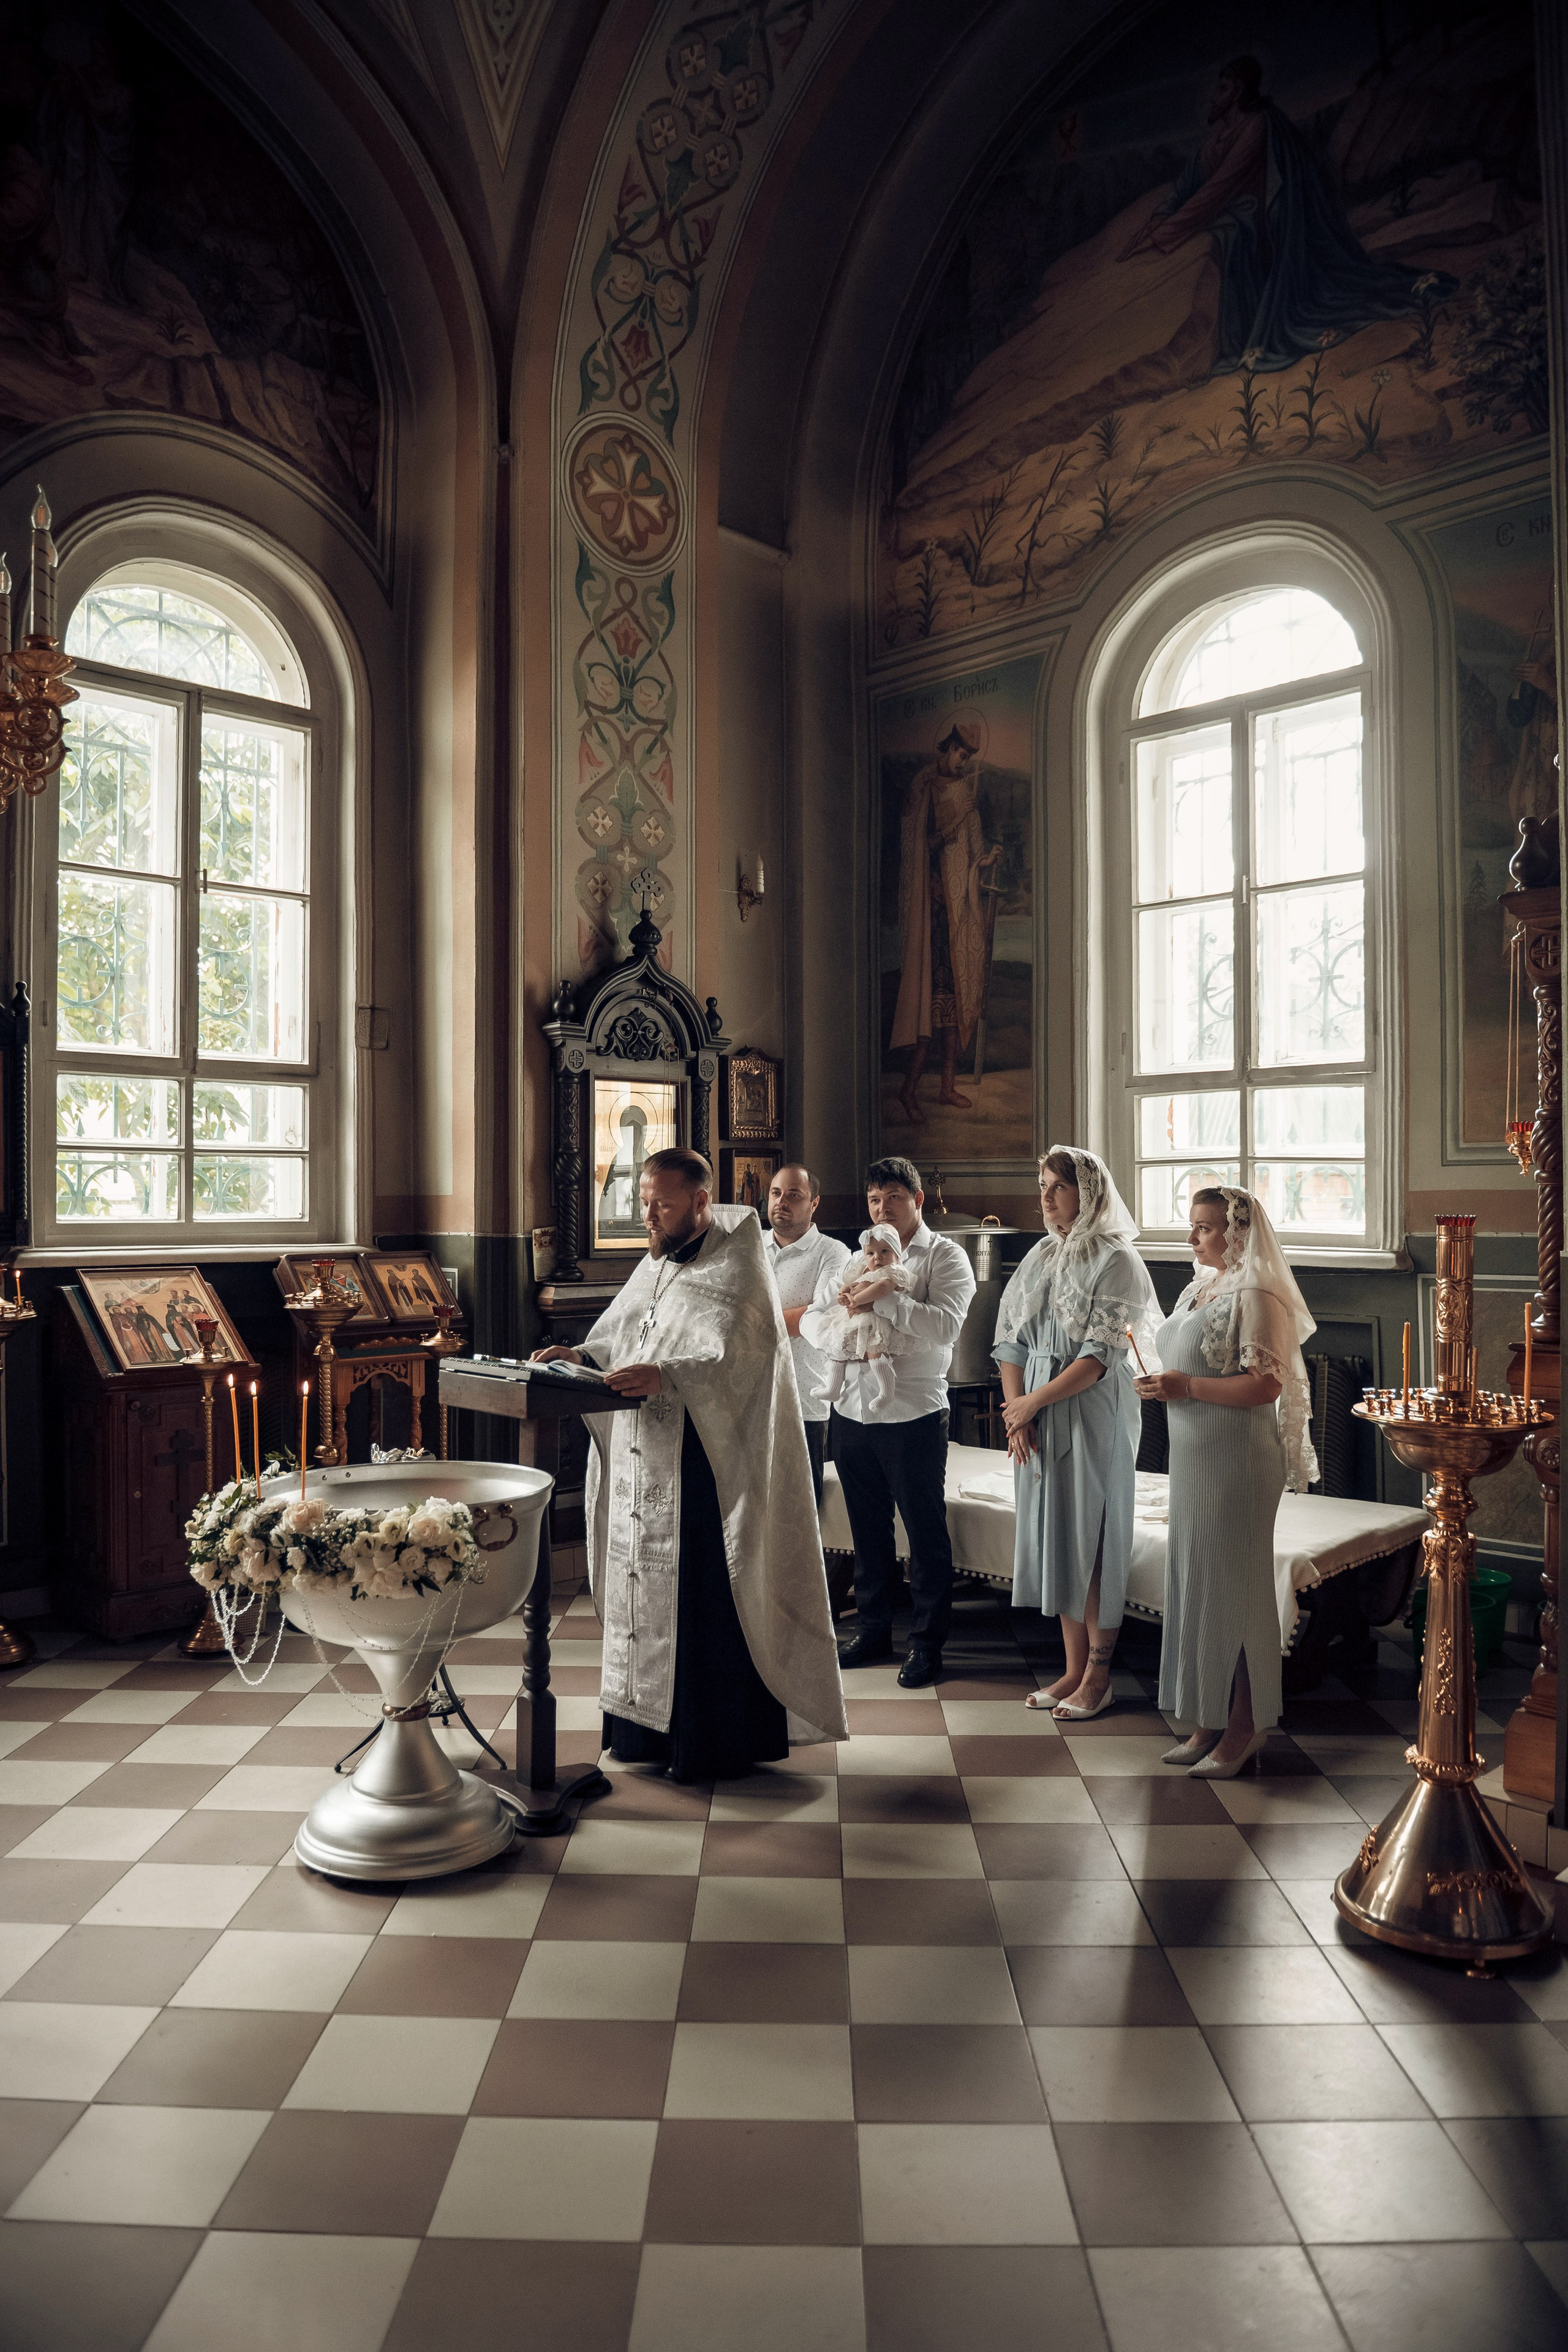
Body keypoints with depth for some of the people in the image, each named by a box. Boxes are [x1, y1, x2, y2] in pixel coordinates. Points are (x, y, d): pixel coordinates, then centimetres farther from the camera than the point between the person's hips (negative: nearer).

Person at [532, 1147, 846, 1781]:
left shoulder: (735, 1267, -11)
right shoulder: (657, 1265, 14)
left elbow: (734, 1356, -25)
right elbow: (620, 1336, 18)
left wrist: (666, 1377, -40)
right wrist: (583, 1357, -2)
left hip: (705, 1472, -8)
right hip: (643, 1467, 8)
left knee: (704, 1606, -1)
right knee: (644, 1593, 14)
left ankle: (717, 1746, 13)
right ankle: (649, 1729, 28)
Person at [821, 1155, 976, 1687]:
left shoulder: (945, 1257, -4)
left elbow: (946, 1326, -18)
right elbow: (822, 1293, 6)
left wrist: (883, 1296, -21)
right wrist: (849, 1283, -14)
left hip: (913, 1416, -6)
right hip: (852, 1410, 6)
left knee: (926, 1532, 3)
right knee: (868, 1528, 16)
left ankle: (926, 1643, 15)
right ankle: (873, 1629, 29)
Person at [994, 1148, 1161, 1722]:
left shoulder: (1116, 1260, -9)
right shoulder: (1041, 1257, 11)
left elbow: (1099, 1356, -16)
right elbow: (1010, 1340, 8)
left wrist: (1035, 1402, -14)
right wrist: (1018, 1415, -3)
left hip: (1093, 1412, -6)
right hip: (1035, 1416, 7)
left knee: (1091, 1539, 0)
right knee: (1054, 1536, 10)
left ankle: (1098, 1679, 11)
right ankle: (1074, 1670, 22)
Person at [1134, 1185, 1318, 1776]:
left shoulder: (1255, 1297, -14)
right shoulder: (1198, 1289, 15)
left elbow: (1267, 1385, -23)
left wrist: (1186, 1387, -21)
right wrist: (1164, 1384, 8)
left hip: (1238, 1460, -9)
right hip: (1193, 1456, 9)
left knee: (1232, 1584, -2)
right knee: (1196, 1580, 12)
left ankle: (1245, 1728, 10)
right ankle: (1212, 1721, 21)